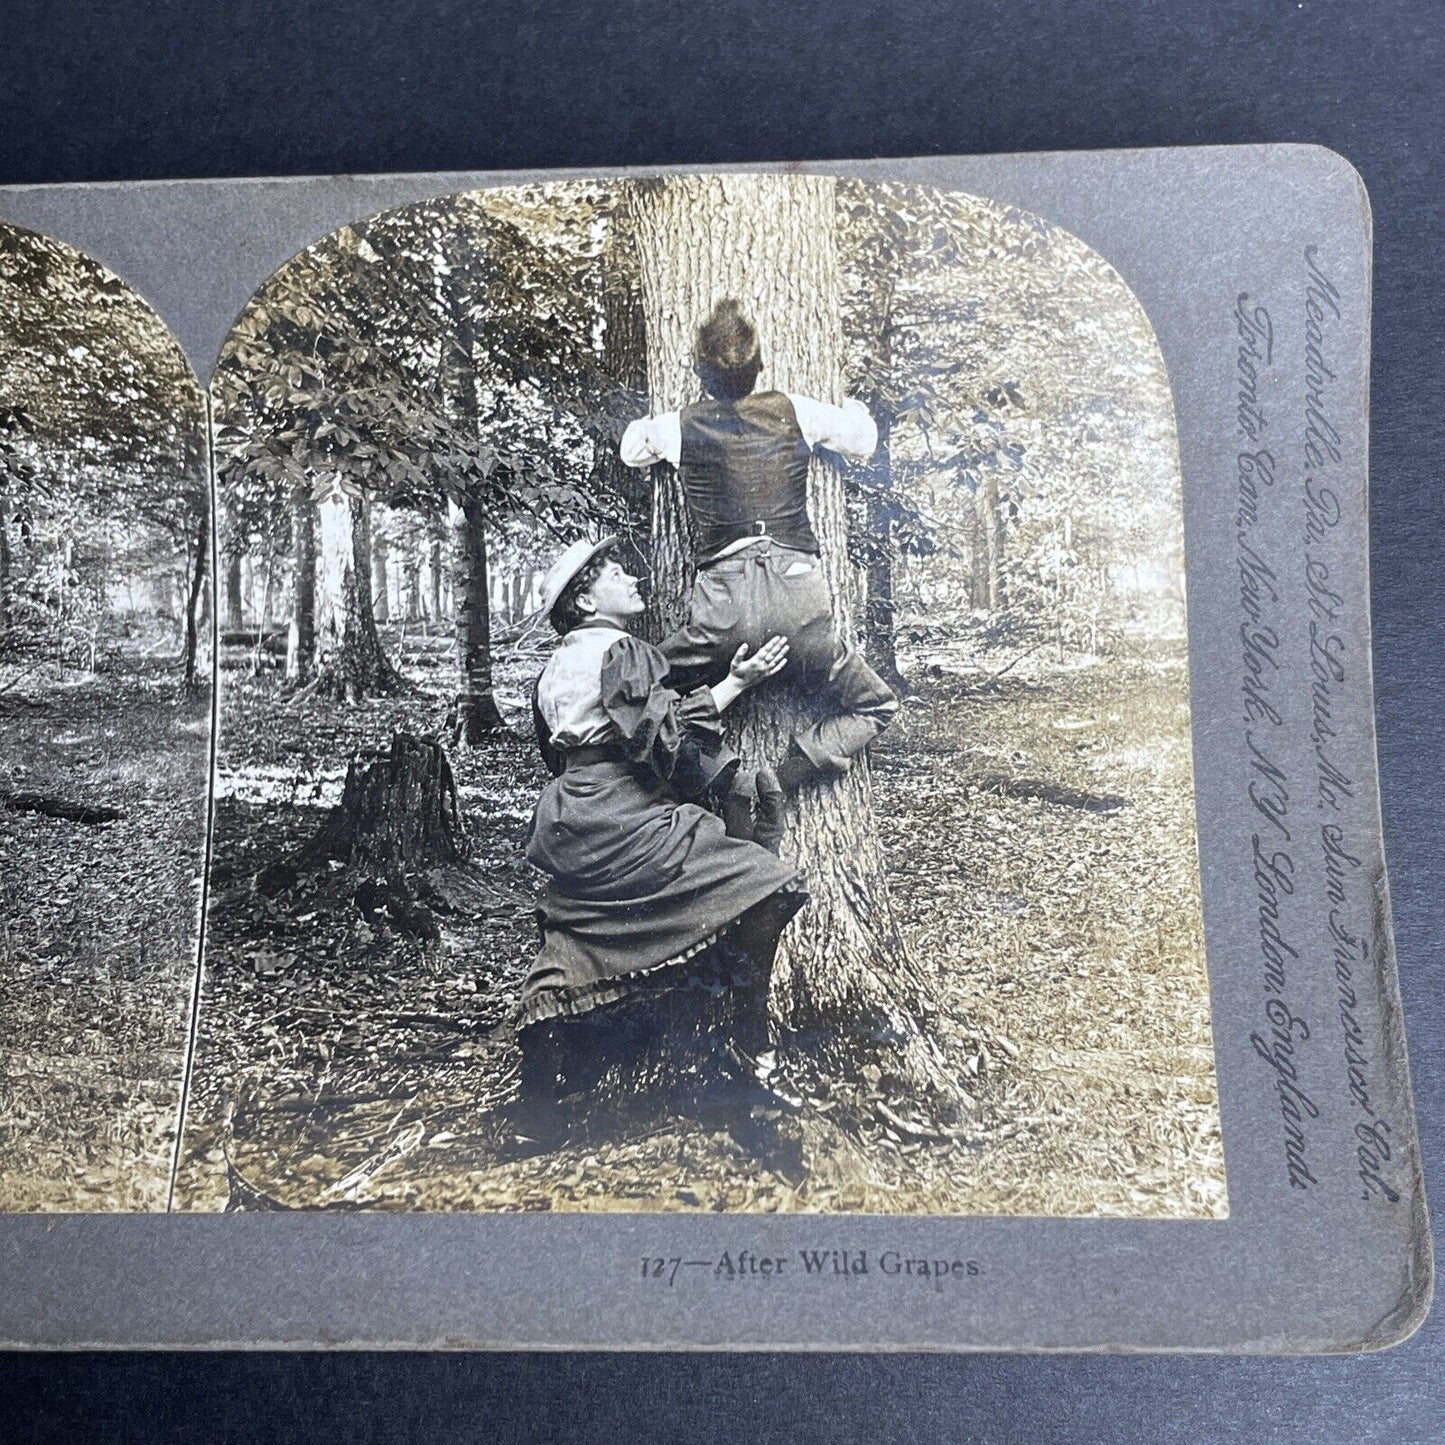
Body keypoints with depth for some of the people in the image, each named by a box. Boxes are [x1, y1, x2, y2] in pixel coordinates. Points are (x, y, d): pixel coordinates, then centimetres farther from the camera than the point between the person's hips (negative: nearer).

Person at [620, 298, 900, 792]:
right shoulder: (793, 411, 6)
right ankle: (787, 781, -4)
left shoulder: (679, 426, 5)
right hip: (800, 605, 1)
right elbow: (863, 442, 24)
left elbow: (632, 449, 29)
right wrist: (855, 410, 46)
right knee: (875, 707, 18)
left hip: (724, 613, 0)